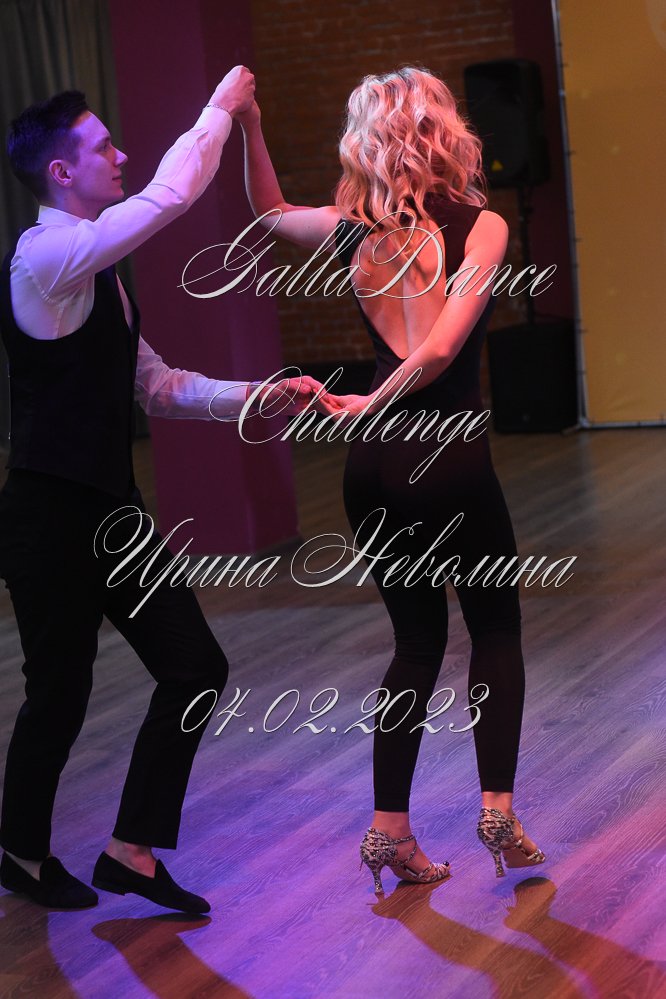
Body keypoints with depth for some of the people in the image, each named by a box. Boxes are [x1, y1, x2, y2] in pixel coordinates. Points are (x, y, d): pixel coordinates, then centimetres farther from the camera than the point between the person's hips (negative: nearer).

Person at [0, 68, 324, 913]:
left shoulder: (96, 274, 14)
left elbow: (157, 386, 15)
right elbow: (171, 195, -24)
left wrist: (257, 396, 4)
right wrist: (222, 106, -9)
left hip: (110, 510, 9)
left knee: (195, 668, 6)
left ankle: (132, 851, 18)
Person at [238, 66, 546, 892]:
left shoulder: (352, 232, 1)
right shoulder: (481, 227, -9)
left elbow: (270, 212, 23)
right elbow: (443, 346, -21)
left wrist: (247, 124, 17)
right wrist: (370, 406, -8)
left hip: (376, 462, 4)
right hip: (450, 457, -4)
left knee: (417, 639, 17)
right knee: (495, 630, 16)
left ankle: (390, 827, 14)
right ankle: (498, 810, 8)